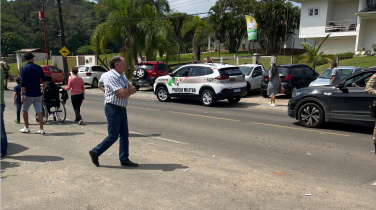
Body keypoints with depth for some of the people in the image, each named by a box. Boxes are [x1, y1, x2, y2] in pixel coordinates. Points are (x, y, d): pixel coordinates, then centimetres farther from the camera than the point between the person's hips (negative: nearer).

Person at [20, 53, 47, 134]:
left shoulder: (24, 68, -6)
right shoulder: (39, 68, 6)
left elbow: (23, 83, -12)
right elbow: (44, 80, 9)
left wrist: (22, 94, -9)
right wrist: (43, 90, 19)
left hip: (28, 94, -3)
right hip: (38, 94, 3)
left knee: (24, 109, 16)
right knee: (39, 111, 3)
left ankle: (26, 128, 20)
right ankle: (41, 129, 3)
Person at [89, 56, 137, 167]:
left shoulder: (122, 76, 14)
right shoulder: (112, 76, -16)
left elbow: (133, 89, 8)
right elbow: (122, 94, -25)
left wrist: (126, 91, -12)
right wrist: (129, 91, -4)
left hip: (122, 109, 9)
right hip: (113, 109, -9)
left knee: (124, 135, 9)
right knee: (113, 136, -3)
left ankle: (124, 159, 18)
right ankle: (95, 152, 14)